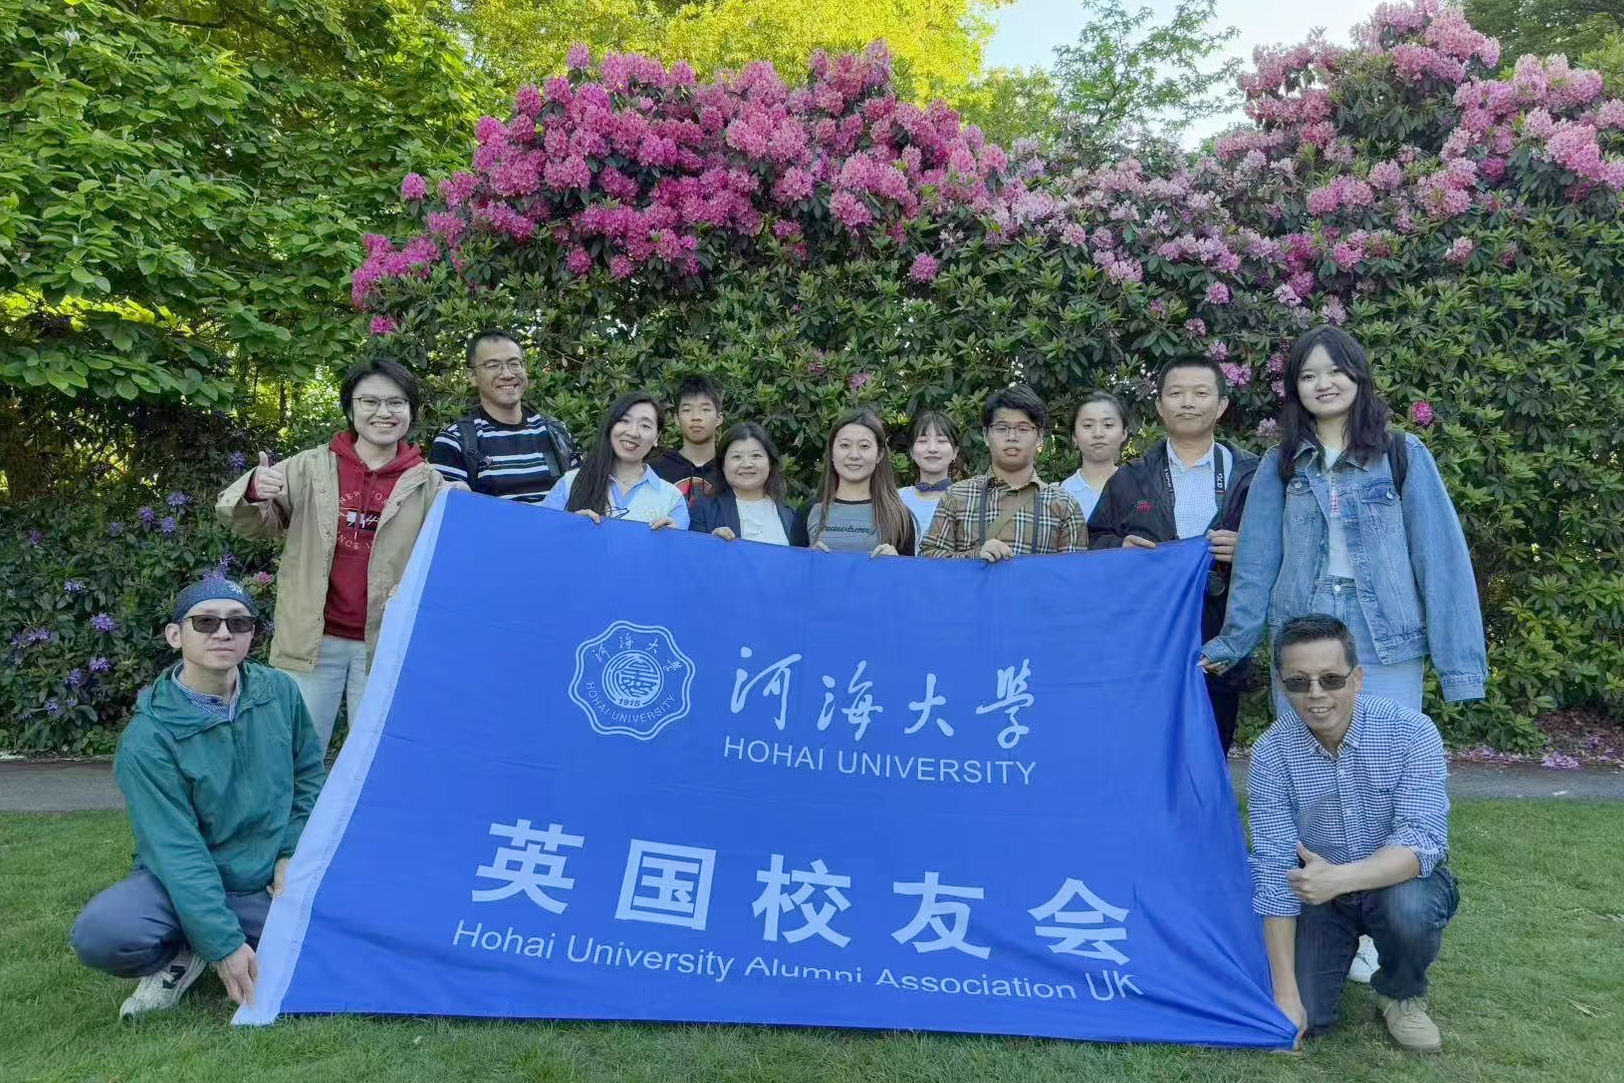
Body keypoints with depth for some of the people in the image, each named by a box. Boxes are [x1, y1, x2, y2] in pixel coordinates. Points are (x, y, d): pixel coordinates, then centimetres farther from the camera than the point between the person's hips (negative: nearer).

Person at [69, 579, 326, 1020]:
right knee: (101, 934, -34)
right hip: (179, 886, -3)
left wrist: (292, 855, -1)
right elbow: (177, 850, -21)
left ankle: (190, 949, -1)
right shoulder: (148, 737, -18)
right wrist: (223, 943, -26)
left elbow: (308, 776, 8)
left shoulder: (280, 691, -7)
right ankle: (188, 954, 0)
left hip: (270, 885, 3)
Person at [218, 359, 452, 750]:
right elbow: (257, 526, 6)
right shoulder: (313, 466, 3)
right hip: (313, 639, 0)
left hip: (385, 645, 0)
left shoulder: (427, 484, 1)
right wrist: (253, 492, -16)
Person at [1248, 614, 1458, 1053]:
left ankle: (1401, 995, 1)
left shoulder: (1411, 731, -22)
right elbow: (1274, 870, -19)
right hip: (1321, 890, 1)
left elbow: (1423, 840, -30)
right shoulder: (1271, 753, -19)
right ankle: (1343, 951, 22)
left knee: (1409, 908, -34)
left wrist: (1342, 877, -47)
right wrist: (1286, 992, -21)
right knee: (1304, 1017, -13)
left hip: (1400, 880, -1)